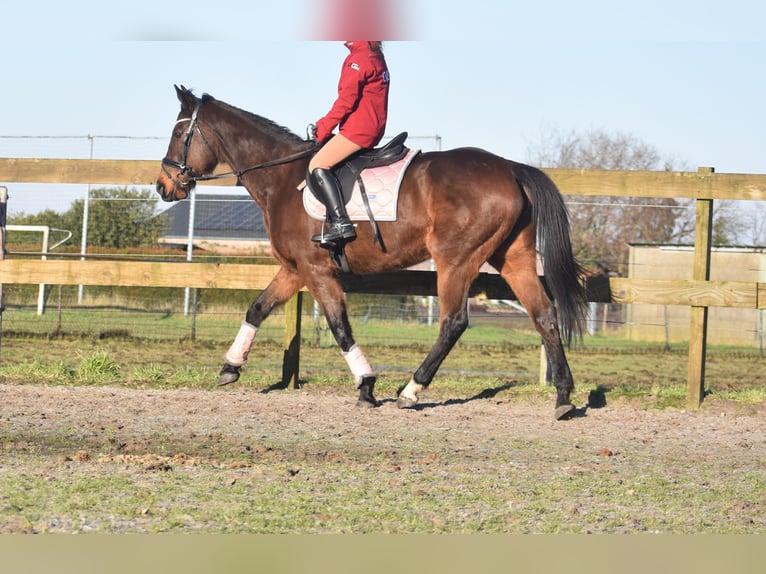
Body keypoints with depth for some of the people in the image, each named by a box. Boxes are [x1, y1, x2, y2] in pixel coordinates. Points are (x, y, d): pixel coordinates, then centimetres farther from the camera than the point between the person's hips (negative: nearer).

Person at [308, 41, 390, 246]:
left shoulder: (358, 59, -12)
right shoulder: (375, 58, 20)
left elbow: (347, 100, -17)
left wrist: (325, 127, -7)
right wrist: (326, 123, 18)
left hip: (358, 129, -11)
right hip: (374, 129, 11)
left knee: (318, 166, -15)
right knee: (318, 164, 15)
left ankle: (340, 223, -25)